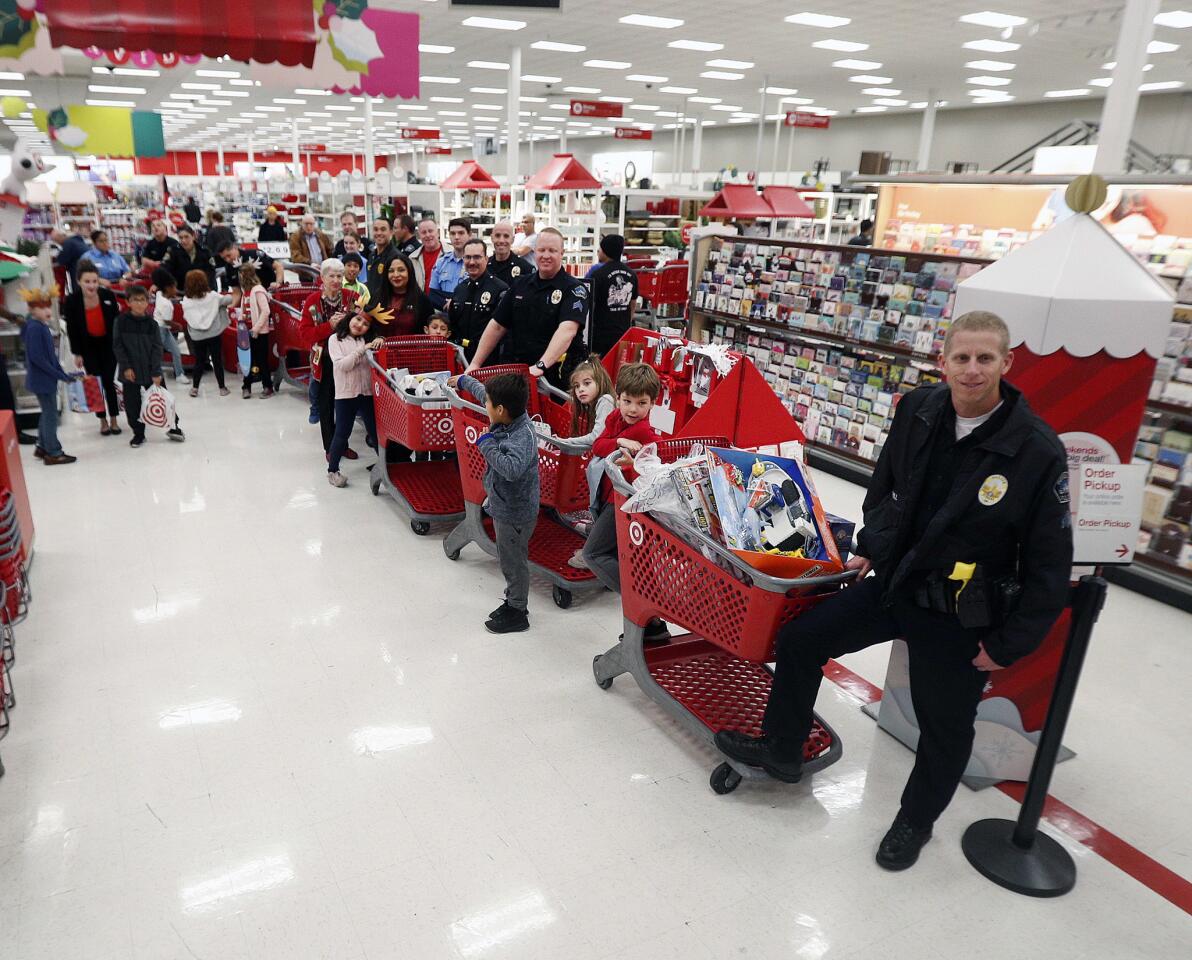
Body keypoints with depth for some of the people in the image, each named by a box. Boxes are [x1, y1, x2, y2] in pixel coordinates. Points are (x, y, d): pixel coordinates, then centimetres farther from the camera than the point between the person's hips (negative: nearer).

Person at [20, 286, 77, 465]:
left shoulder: (41, 326, 8)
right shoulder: (35, 328, -19)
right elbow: (37, 358, -23)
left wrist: (62, 374, 9)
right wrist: (61, 375, -20)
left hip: (45, 378, 9)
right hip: (42, 379, -9)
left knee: (47, 413, 19)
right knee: (51, 415, -2)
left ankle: (42, 447, 31)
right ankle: (53, 453, 6)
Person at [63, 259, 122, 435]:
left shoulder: (108, 295, -19)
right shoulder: (72, 300, -19)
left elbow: (116, 321, -6)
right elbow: (71, 329, -9)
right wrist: (77, 354, -6)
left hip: (108, 343, 0)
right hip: (88, 345, 0)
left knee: (109, 381, 3)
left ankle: (114, 419, 16)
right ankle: (103, 421, 18)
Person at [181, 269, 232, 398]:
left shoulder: (186, 301, -4)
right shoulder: (212, 296, -8)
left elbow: (186, 317, -1)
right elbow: (228, 300, -5)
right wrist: (228, 296, 16)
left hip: (196, 336, 2)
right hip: (213, 334, -1)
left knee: (199, 362, 14)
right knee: (217, 360, 7)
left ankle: (194, 388, 14)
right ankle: (222, 388, 12)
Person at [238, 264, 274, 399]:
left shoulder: (258, 290, -14)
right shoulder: (246, 291, 11)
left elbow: (266, 311, -20)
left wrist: (256, 329, -18)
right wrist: (241, 318, 3)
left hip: (260, 332, -8)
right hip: (249, 331, 8)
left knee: (262, 360, 1)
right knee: (248, 358, 11)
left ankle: (268, 387, 10)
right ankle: (246, 386, 18)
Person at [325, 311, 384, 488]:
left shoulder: (366, 340, 8)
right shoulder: (335, 339, -1)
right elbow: (342, 365, -12)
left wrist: (380, 341, -17)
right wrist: (362, 350, -20)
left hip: (367, 393, 3)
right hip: (345, 394, -3)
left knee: (376, 431, 7)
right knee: (342, 434, 2)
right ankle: (332, 470, 16)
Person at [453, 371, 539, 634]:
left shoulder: (523, 437, -30)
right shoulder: (507, 420, -5)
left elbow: (512, 469, -46)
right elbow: (484, 393, 15)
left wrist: (486, 444, -33)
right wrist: (463, 381, 30)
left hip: (515, 512, -9)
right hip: (502, 506, 9)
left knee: (513, 562, 7)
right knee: (508, 559, 22)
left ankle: (517, 614, 23)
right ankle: (513, 602, 39)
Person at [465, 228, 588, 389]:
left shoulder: (574, 288, -9)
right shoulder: (521, 285, 10)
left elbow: (567, 329, -25)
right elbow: (497, 326, 13)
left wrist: (541, 365, -37)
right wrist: (475, 364, 6)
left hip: (559, 377, -4)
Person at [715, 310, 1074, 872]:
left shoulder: (1038, 451, -21)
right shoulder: (918, 411, -8)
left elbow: (1050, 565, -14)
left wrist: (1007, 645, -12)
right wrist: (869, 547, 15)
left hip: (958, 617, -5)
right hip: (890, 582, 5)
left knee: (945, 726, 12)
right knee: (801, 639, 10)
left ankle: (916, 821, 42)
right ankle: (781, 750, 34)